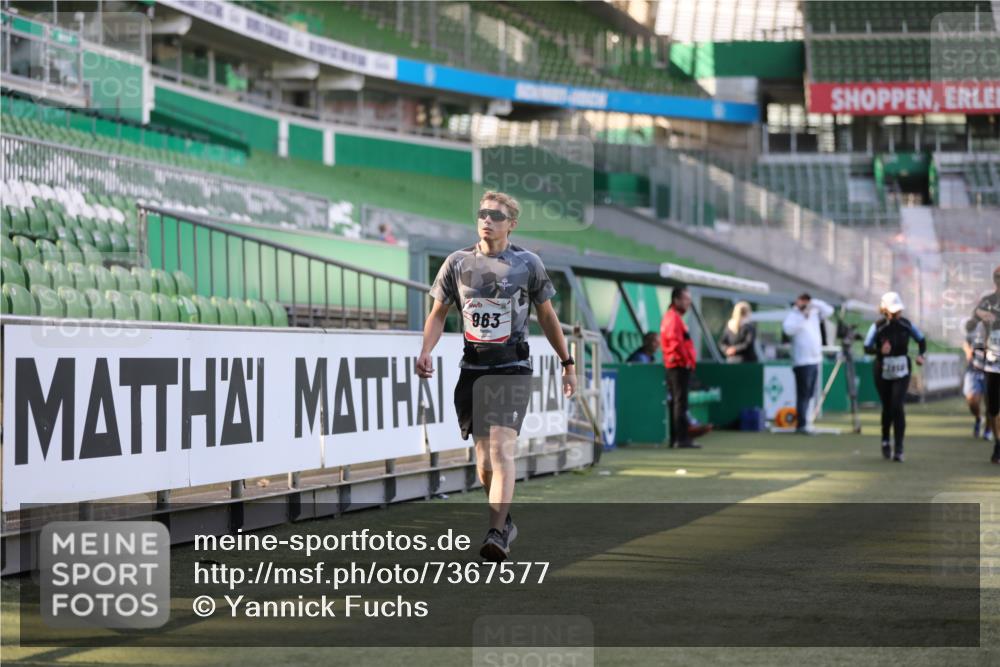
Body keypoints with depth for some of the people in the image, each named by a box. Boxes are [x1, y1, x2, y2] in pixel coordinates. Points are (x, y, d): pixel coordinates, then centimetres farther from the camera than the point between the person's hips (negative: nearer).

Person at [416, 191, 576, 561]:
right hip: (472, 369, 3)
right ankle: (505, 523, 27)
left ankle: (497, 535, -25)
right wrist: (426, 351, -7)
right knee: (484, 459, 6)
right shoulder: (458, 262, 5)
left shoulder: (527, 264, 1)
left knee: (501, 449, -19)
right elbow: (438, 314, 10)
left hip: (512, 370, -3)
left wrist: (567, 363, 15)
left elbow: (547, 315, 12)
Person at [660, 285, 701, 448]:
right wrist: (687, 360, -15)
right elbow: (676, 342, -25)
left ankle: (674, 438, 16)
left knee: (675, 402, 12)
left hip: (673, 366, 10)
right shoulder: (674, 318, -14)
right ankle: (683, 439, -13)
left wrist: (688, 360, 16)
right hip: (680, 366, -10)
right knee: (680, 402, -11)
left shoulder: (671, 317, 18)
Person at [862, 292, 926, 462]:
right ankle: (885, 441, 36)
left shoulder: (906, 325, -5)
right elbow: (867, 347, -12)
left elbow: (921, 340, 9)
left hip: (901, 372, 0)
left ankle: (898, 448, -12)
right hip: (882, 372, 0)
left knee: (897, 407, -13)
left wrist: (921, 355, -10)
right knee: (887, 408, 10)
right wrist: (880, 350, -31)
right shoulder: (878, 326, -11)